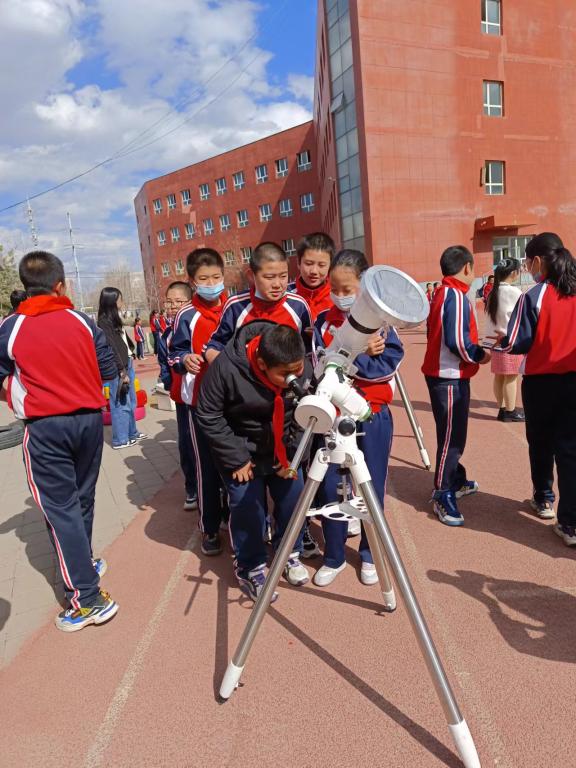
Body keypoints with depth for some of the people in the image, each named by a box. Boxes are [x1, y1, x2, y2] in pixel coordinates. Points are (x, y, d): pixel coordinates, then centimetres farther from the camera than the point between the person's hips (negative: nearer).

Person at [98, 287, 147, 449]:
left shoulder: (114, 318, 15)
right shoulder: (104, 321, -12)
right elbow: (112, 348, -16)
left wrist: (127, 367, 12)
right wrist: (122, 372, -17)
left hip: (126, 363, 9)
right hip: (117, 367, -9)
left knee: (130, 402, 17)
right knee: (121, 404, -3)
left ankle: (131, 432, 29)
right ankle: (120, 440, 6)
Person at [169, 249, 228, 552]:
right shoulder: (187, 316, -5)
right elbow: (174, 354, -1)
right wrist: (185, 359, -21)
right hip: (201, 400, -2)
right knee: (208, 467, 4)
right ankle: (210, 528, 21)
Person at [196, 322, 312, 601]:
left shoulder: (304, 368, -21)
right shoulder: (226, 367, -31)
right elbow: (209, 416, -19)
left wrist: (294, 453, -10)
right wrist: (235, 458, -17)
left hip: (284, 449, 4)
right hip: (242, 450, -3)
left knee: (294, 499, 6)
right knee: (248, 507, -4)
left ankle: (289, 553, 32)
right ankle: (250, 568, 20)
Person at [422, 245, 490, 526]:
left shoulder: (440, 293, 14)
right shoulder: (457, 295, -15)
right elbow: (458, 341, -21)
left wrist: (474, 352, 14)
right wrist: (480, 355, -5)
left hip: (442, 373, 10)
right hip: (451, 377, -10)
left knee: (453, 431, 19)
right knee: (452, 435, -4)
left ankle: (456, 481, 32)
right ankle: (443, 495, 3)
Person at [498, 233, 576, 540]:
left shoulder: (533, 297, -13)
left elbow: (517, 344, -12)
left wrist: (501, 341, 7)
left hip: (540, 381, -3)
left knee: (541, 443, 17)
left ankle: (544, 500, 36)